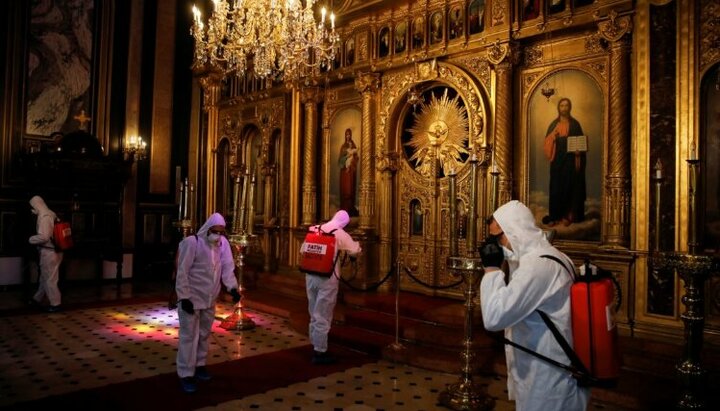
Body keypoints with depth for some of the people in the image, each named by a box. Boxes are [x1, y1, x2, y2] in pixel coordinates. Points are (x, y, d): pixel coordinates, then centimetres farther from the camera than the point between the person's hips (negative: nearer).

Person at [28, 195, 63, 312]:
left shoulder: (44, 217, -18)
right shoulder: (51, 214, 10)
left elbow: (43, 237, -26)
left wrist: (31, 239, -8)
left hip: (48, 252, -9)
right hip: (54, 250, 9)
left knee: (49, 279, 1)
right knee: (44, 277, 20)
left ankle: (55, 304, 9)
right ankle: (37, 299, 34)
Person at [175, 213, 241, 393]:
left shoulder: (223, 243, -1)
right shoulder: (192, 243, -17)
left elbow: (227, 268, 1)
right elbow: (182, 272, -17)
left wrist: (233, 287, -13)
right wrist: (184, 297, -19)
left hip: (209, 299, 6)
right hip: (191, 298, -6)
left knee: (204, 334, 17)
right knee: (189, 336, -1)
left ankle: (200, 365, 33)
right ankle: (186, 375, 8)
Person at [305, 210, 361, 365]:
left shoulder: (314, 229, 7)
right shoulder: (340, 234, -8)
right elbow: (355, 251, -1)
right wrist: (357, 244, 20)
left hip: (311, 275, 6)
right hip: (327, 278, -6)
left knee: (314, 314, 18)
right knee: (323, 316, 1)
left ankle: (314, 346, 29)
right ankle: (320, 352, 8)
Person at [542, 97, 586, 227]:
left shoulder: (575, 124, 4)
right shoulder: (553, 124, 10)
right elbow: (547, 142, 5)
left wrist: (578, 152, -16)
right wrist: (553, 136, -15)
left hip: (571, 160, -2)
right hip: (557, 160, 2)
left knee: (570, 186, -2)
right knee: (556, 187, -1)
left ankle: (568, 215, 4)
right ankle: (555, 216, 2)